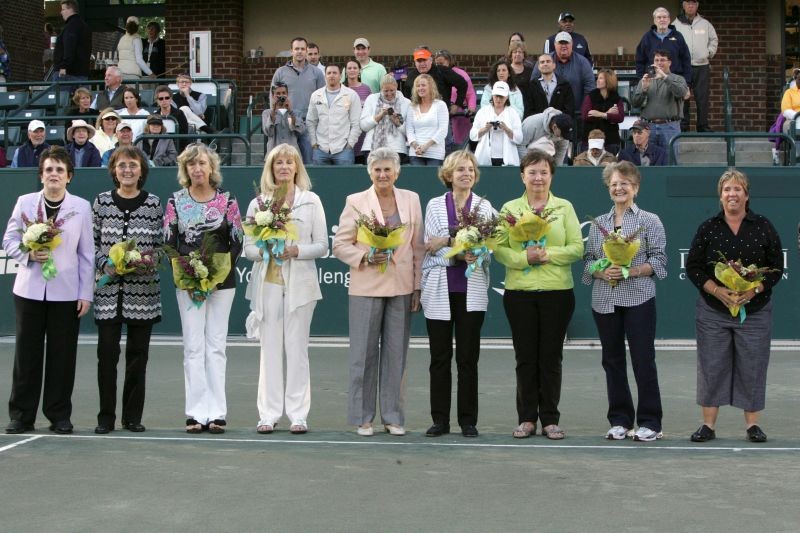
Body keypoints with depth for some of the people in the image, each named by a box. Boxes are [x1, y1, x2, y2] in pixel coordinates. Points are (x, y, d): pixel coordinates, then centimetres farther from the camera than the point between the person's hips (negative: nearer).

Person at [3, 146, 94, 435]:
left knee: (62, 355, 2)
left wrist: (86, 293, -1)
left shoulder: (82, 207, 2)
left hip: (66, 292, -1)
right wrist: (28, 254, -13)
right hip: (29, 289, 1)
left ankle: (59, 416, 13)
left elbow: (87, 254, 3)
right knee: (27, 353, 4)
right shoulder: (25, 202, 4)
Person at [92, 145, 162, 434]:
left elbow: (161, 245, 7)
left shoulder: (153, 203, 4)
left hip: (143, 289, 0)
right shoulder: (102, 202, 5)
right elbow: (93, 242, 7)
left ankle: (133, 416, 14)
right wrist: (105, 264, -9)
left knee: (138, 354, 4)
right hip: (109, 288, 0)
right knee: (107, 353, -2)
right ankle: (106, 416, 7)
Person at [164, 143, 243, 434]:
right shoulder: (176, 201, 5)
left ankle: (216, 413, 2)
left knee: (216, 345, 0)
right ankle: (196, 413, 1)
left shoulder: (227, 200, 3)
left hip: (222, 281, 0)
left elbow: (237, 242, 2)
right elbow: (168, 243, 4)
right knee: (193, 346, -1)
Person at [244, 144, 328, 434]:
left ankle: (298, 414, 4)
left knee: (297, 347, 0)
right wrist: (263, 251, -13)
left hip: (299, 283, -1)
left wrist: (296, 251, -13)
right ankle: (268, 414, 5)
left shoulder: (311, 201, 6)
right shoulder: (258, 203, 9)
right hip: (268, 282, 1)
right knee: (270, 348, 1)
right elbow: (247, 248, 7)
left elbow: (322, 246, 3)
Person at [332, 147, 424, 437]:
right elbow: (340, 244, 2)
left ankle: (393, 416, 13)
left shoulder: (411, 200, 9)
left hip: (401, 287, 2)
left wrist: (418, 286, 5)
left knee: (396, 353, 5)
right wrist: (365, 257, -15)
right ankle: (363, 417, 9)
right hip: (366, 287, -2)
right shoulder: (356, 201, 1)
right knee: (364, 353, 1)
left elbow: (418, 246, 10)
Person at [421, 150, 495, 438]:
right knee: (440, 357, 3)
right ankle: (440, 419, 10)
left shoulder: (484, 206, 7)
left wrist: (445, 243, -15)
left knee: (468, 357, 1)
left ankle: (468, 420, 8)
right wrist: (462, 253, -14)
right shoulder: (435, 205, 8)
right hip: (439, 289, 1)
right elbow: (430, 246, 0)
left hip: (471, 289, -1)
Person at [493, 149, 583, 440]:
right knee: (525, 357, 4)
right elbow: (499, 248, 0)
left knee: (551, 357, 3)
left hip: (557, 292, 0)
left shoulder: (564, 207, 5)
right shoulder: (509, 208, 7)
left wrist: (548, 254, -15)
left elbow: (577, 248, -1)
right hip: (519, 292, 1)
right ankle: (527, 418, 11)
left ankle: (550, 419, 10)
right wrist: (524, 258, -16)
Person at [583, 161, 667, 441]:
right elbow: (588, 260, 12)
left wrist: (631, 271, -16)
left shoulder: (650, 221, 3)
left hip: (639, 300, -4)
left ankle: (649, 422, 3)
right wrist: (602, 272, -8)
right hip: (604, 301, 4)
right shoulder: (598, 224, 14)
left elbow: (659, 260, -3)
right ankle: (619, 421, 16)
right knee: (612, 360, 7)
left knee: (644, 360, -4)